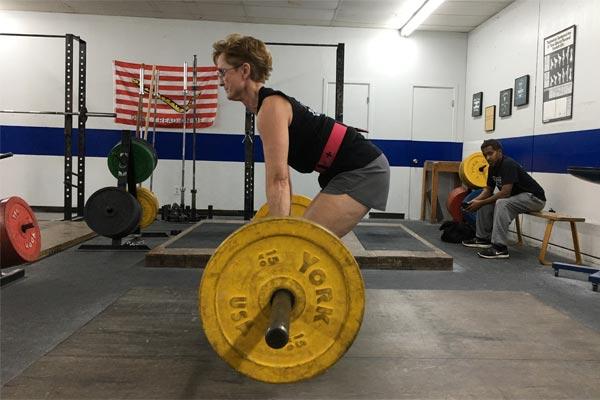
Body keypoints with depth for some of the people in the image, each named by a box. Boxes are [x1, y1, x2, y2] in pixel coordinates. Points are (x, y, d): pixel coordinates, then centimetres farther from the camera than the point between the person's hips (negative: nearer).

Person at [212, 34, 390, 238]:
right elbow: (282, 174, 20)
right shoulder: (271, 105, 14)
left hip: (363, 170, -10)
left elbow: (277, 178, -25)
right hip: (357, 169, 10)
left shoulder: (270, 107, -16)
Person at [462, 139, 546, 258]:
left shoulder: (508, 164, -26)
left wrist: (481, 203, -26)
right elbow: (488, 190, 8)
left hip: (534, 198, -10)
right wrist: (475, 201, -11)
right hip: (515, 196, 10)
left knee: (502, 203, -33)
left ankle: (500, 247, -29)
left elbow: (505, 193, -32)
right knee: (484, 202, 6)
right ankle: (483, 238, 12)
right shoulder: (492, 167, 1)